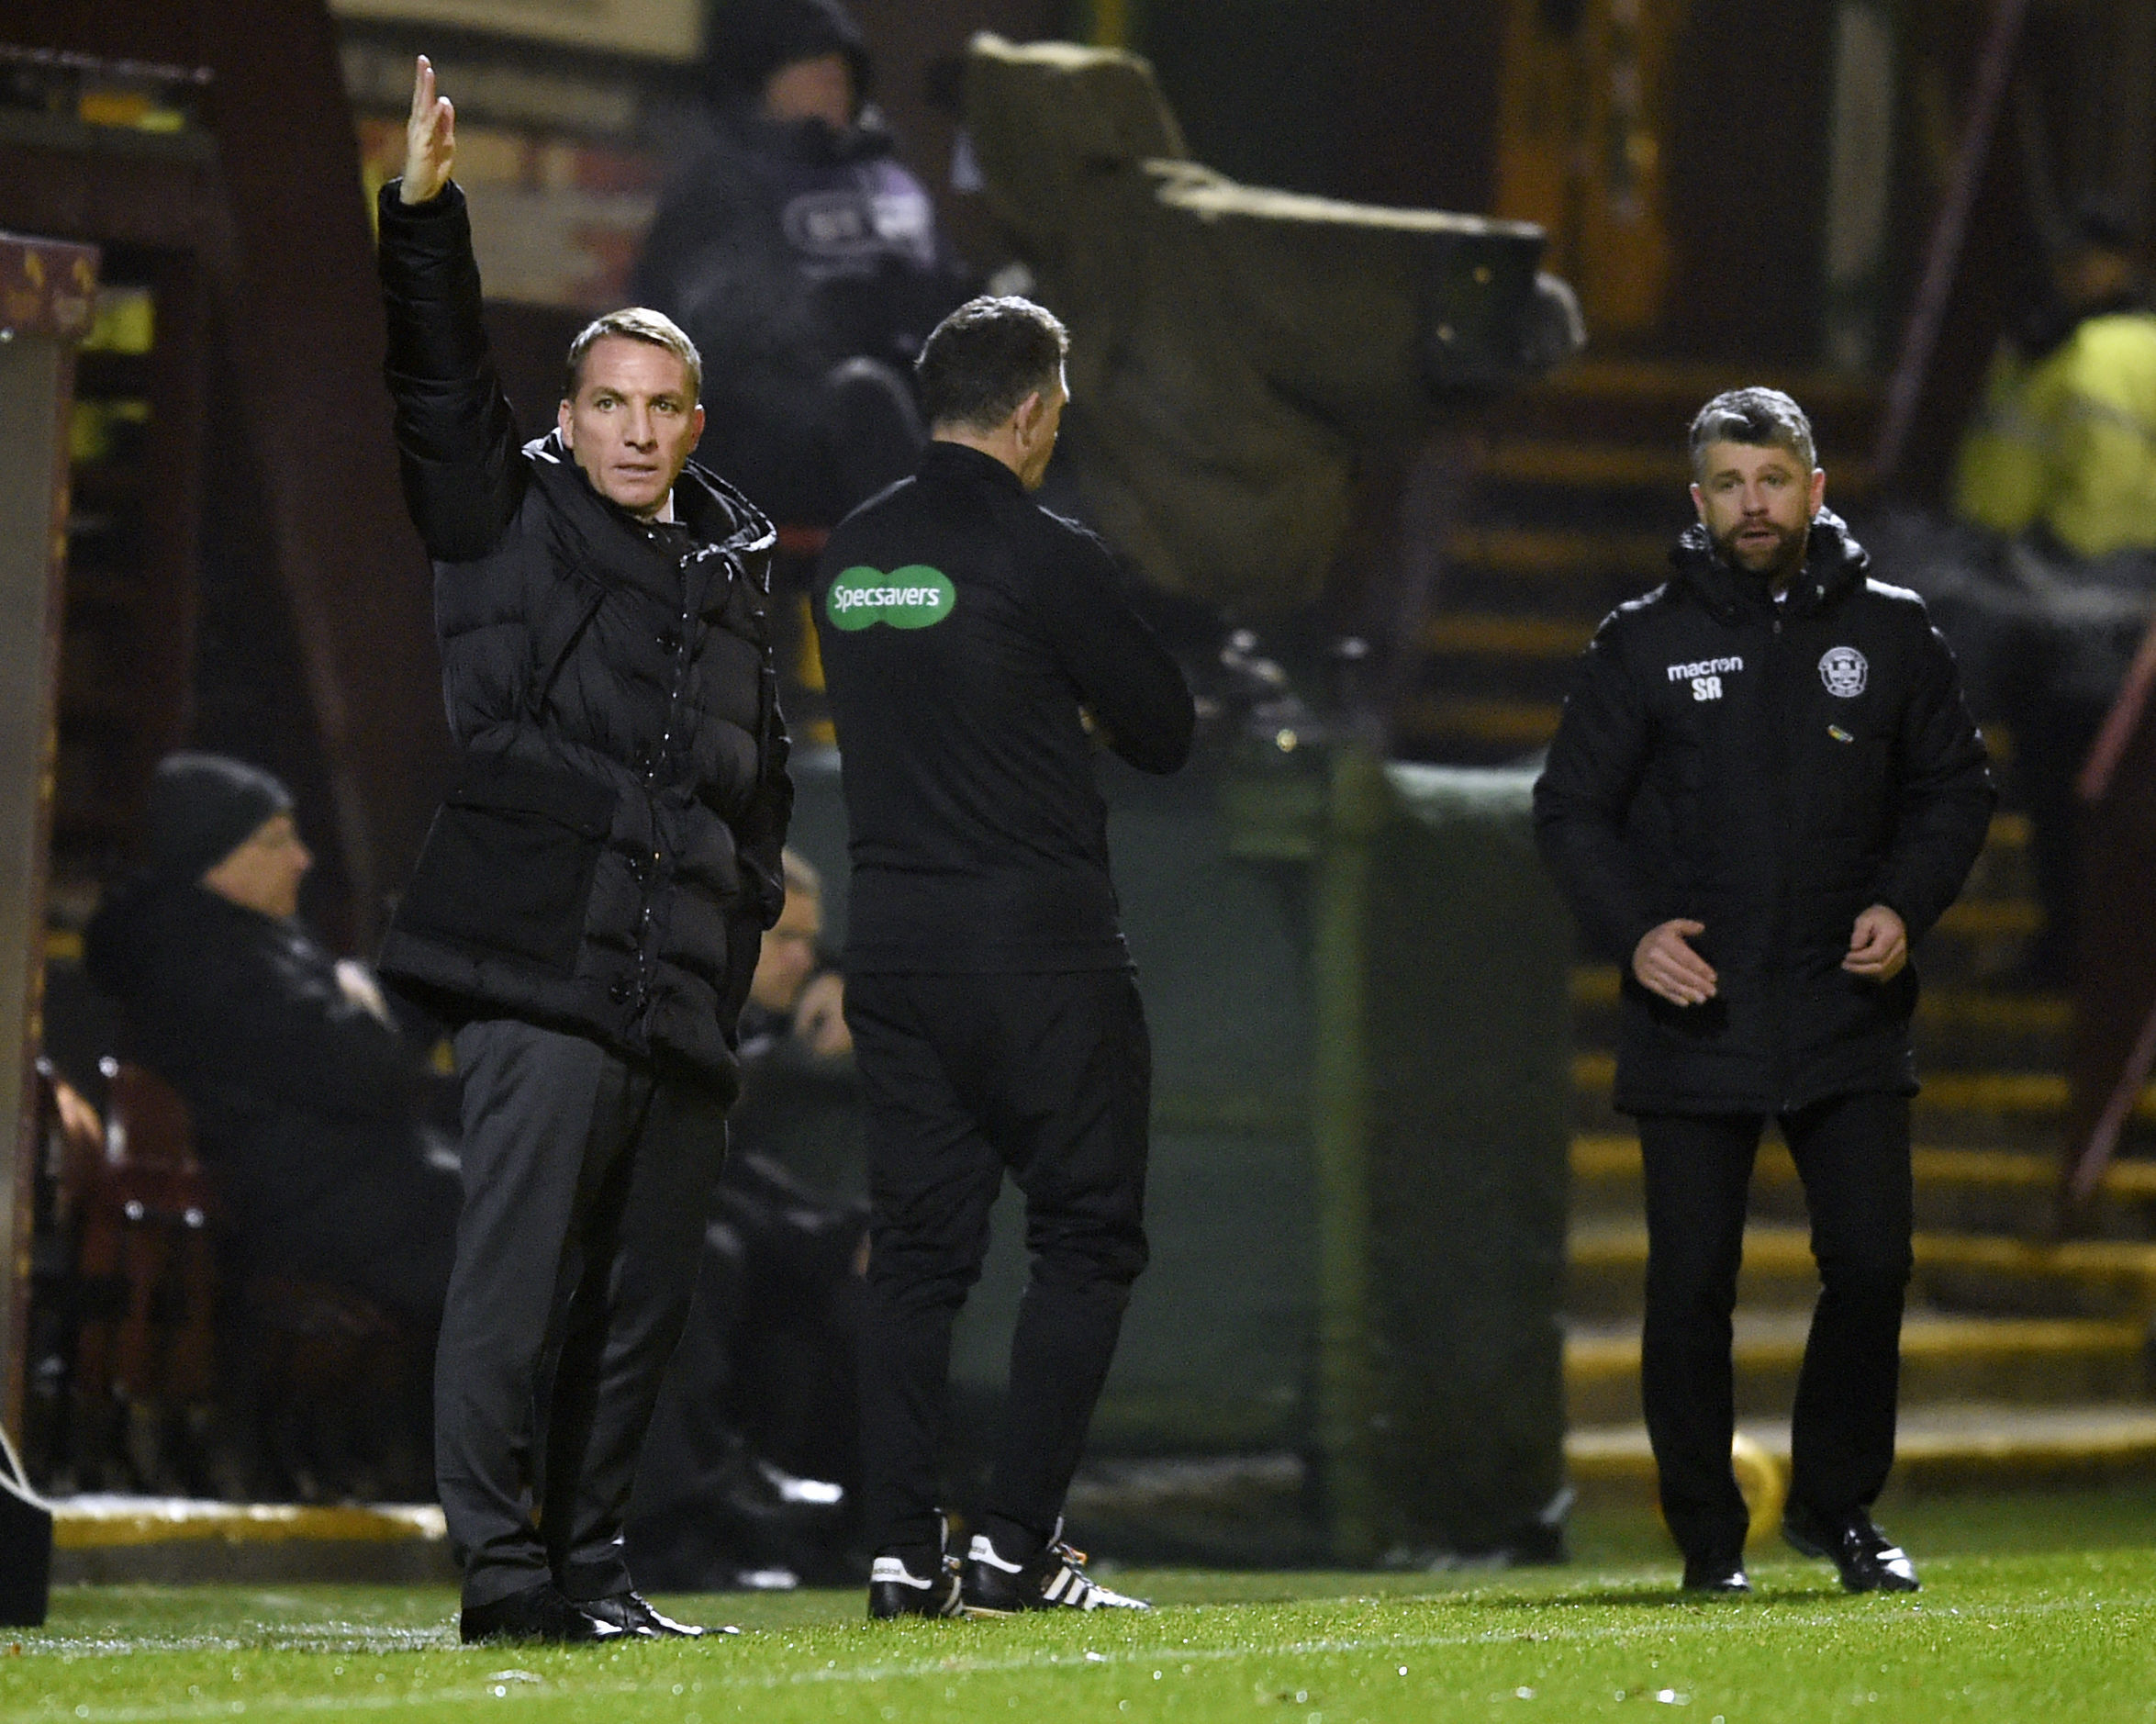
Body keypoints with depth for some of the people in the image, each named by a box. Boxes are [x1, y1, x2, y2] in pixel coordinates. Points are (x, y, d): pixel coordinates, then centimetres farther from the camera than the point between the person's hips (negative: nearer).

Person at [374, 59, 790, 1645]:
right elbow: (440, 385, -8)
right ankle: (501, 1565, -12)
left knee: (644, 1295, 6)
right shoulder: (514, 520, 7)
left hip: (684, 993, 6)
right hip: (545, 974, -6)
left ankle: (590, 1559, 13)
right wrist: (426, 216, -19)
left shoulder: (734, 565, 21)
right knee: (519, 1270, -12)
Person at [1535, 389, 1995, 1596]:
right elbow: (1572, 809, 5)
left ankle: (1838, 1507, 15)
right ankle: (1709, 1537, 10)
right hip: (1694, 1016, -1)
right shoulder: (1645, 643, 2)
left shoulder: (1890, 631, 6)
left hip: (1849, 1008, 1)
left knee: (1872, 1266, -4)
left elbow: (1956, 788, 12)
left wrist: (1905, 905, -5)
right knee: (1692, 1286, -1)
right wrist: (1633, 928, -11)